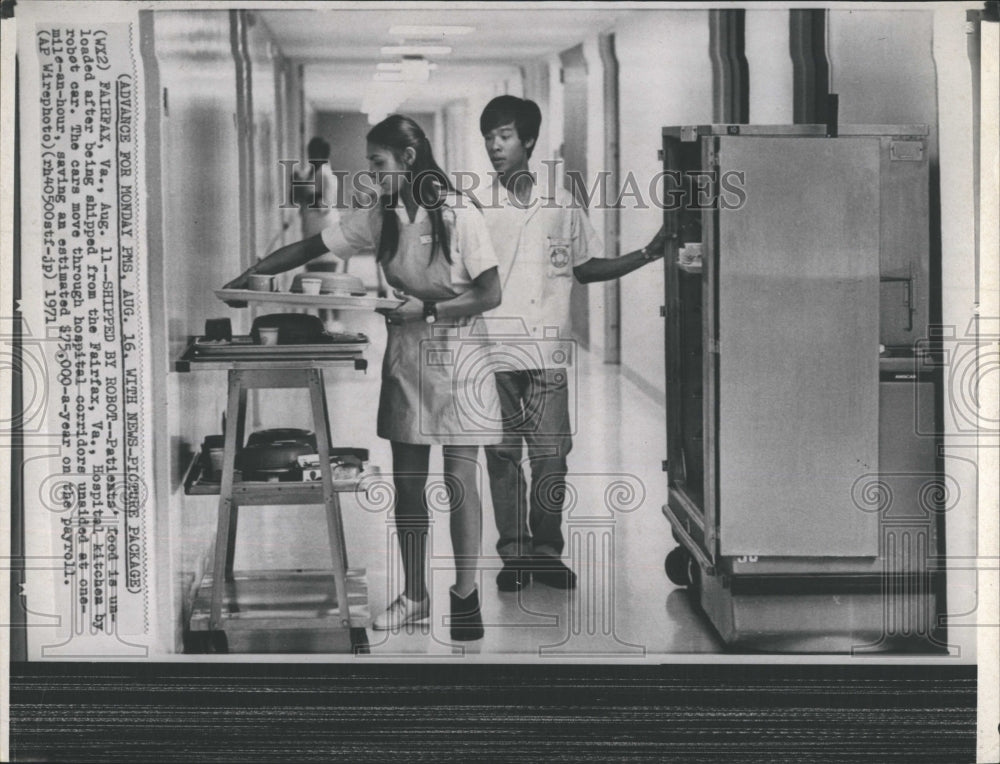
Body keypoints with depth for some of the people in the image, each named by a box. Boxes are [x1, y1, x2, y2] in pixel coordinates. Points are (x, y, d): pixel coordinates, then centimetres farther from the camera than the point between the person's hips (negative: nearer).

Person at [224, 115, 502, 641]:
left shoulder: (460, 216, -12)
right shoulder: (379, 218, 3)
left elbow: (490, 295, -12)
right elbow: (310, 247, 7)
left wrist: (426, 308, -18)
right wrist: (250, 276, -2)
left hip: (456, 354, -5)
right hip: (404, 354, 5)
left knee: (459, 477, -3)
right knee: (406, 479, 7)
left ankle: (465, 595, 7)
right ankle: (414, 596, 18)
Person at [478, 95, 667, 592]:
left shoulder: (562, 206, 8)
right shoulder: (476, 209, 4)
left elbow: (587, 269, 17)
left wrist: (647, 255, 9)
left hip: (547, 350, 1)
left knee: (550, 454, -3)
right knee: (501, 454, 1)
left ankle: (546, 551, 9)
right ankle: (513, 553, 10)